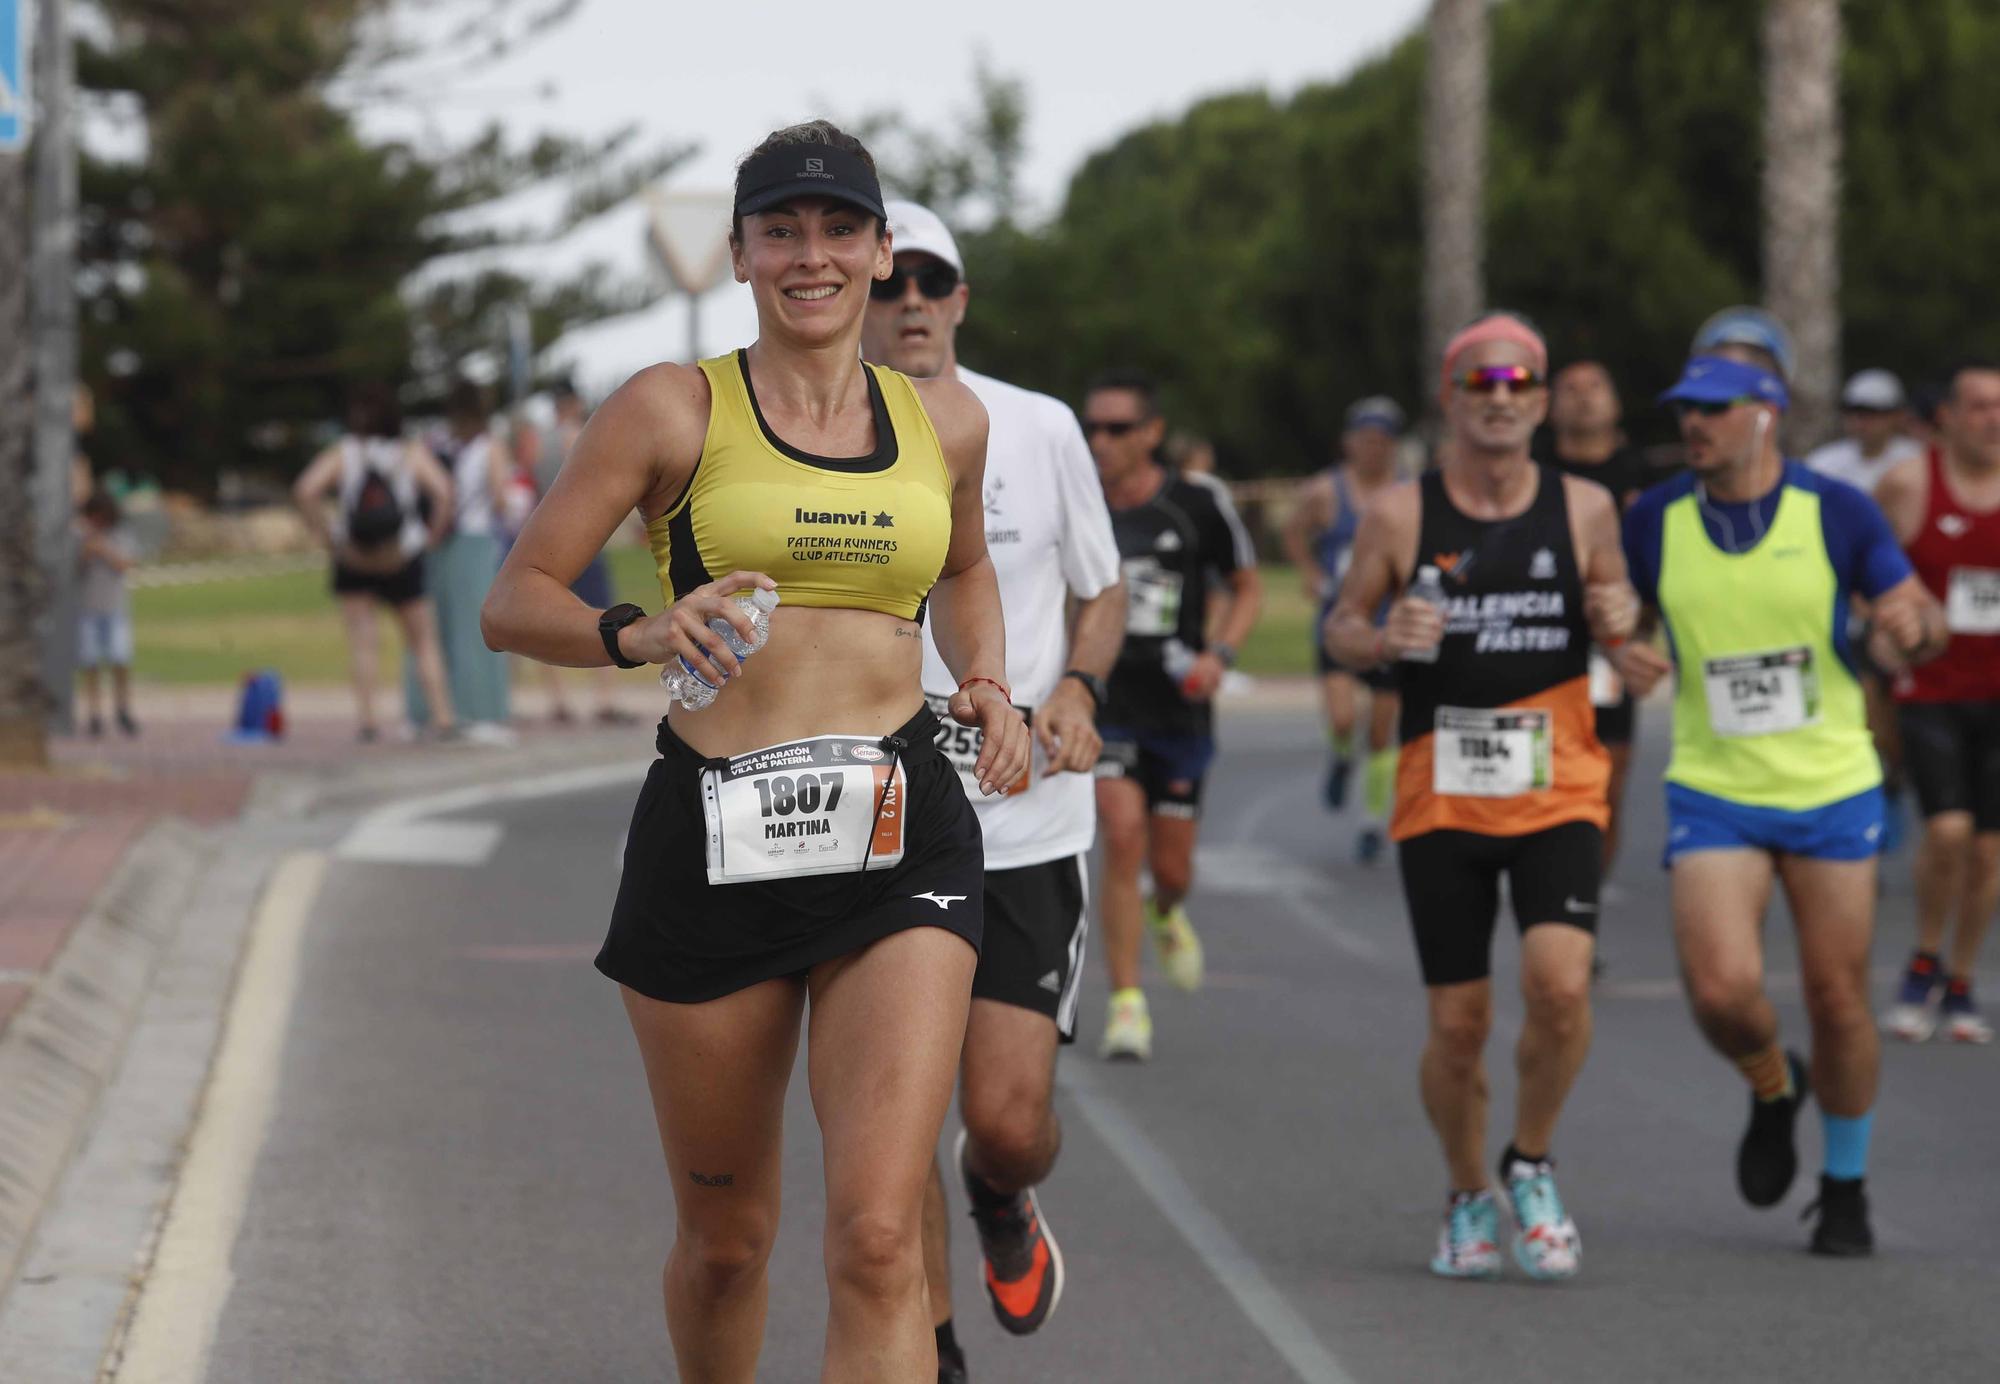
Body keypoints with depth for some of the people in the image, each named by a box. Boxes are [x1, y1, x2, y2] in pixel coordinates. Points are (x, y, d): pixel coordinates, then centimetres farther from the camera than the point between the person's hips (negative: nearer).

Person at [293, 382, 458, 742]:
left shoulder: (339, 456, -4)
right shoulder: (414, 453, -4)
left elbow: (305, 491, -17)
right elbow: (443, 491, -18)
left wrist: (323, 533, -7)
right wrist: (434, 533, -5)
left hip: (352, 562, 0)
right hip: (402, 562, 0)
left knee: (361, 641, 5)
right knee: (424, 643, 9)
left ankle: (367, 718, -3)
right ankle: (443, 717, 1)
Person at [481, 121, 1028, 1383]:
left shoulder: (947, 421, 11)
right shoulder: (675, 411, 0)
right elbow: (515, 603, -1)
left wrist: (989, 685, 12)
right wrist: (645, 635, -20)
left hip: (898, 844, 1)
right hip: (712, 844, -1)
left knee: (877, 1241, -15)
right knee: (727, 1236, 11)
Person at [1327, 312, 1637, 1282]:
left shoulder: (1585, 508, 3)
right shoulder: (1401, 515, -1)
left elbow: (1616, 614, 16)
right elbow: (1341, 626, 8)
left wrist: (1618, 619, -7)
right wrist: (1385, 640, -14)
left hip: (1559, 792, 0)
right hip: (1441, 795, 0)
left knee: (1560, 983, -20)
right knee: (1458, 1023, 0)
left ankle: (1532, 1163, 6)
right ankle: (1468, 1200, 25)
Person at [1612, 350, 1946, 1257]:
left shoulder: (1835, 511, -6)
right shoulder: (1655, 522, -3)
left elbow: (1920, 619, -1)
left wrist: (1910, 631, -25)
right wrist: (1623, 654, -11)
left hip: (1832, 788, 0)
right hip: (1713, 795, 0)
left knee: (1837, 1002, 3)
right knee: (1721, 990, -17)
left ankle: (1845, 1187, 26)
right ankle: (1771, 1089, 19)